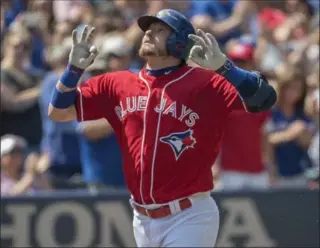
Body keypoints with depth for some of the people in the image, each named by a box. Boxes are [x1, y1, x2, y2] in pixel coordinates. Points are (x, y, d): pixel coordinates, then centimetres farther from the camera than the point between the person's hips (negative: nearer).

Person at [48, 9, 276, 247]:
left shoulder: (204, 83, -10)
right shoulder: (117, 85, 7)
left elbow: (265, 99, -22)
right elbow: (59, 112, 9)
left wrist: (223, 66, -35)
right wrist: (74, 68, -7)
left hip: (189, 218, -6)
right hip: (142, 219, 6)